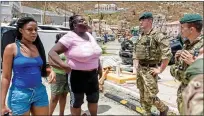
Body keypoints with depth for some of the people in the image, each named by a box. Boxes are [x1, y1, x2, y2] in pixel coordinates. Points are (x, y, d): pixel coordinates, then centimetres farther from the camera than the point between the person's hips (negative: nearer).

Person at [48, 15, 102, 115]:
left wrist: (99, 66, 19)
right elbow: (52, 52, -24)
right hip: (77, 75, -7)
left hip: (92, 74, 7)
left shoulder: (89, 35, 4)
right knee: (76, 102, 12)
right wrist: (63, 65, -37)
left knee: (94, 99, 23)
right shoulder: (70, 37, -18)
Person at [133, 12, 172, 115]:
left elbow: (167, 54, -20)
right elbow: (135, 53, 20)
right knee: (143, 97, 14)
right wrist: (135, 67, 12)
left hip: (149, 70, -7)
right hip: (139, 70, 8)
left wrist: (160, 69, -17)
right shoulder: (140, 36, 11)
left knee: (149, 97, -4)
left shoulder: (158, 35, -13)